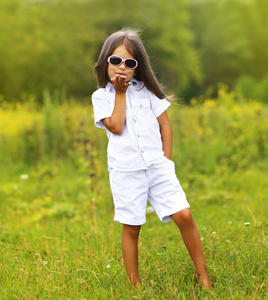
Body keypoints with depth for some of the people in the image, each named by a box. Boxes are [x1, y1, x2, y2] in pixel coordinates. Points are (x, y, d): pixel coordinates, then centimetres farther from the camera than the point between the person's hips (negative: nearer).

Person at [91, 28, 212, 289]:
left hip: (157, 167, 2)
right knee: (131, 228, 3)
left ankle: (202, 275, 5)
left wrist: (166, 159, 4)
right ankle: (134, 284, 14)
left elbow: (164, 124, 12)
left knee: (184, 216, -7)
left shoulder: (146, 90, 9)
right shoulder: (101, 96, 3)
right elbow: (116, 127, -10)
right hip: (126, 172, -2)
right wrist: (120, 93, -6)